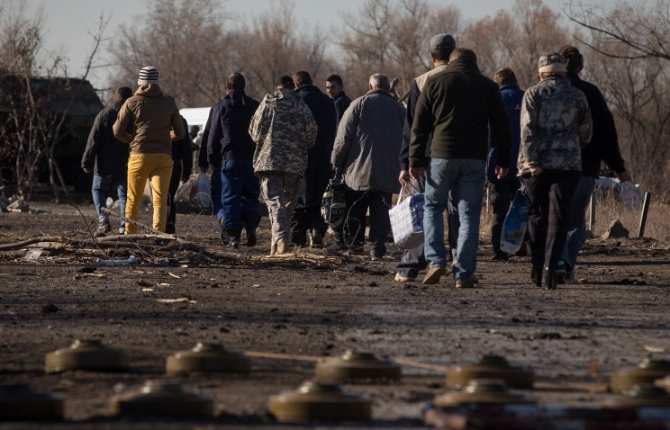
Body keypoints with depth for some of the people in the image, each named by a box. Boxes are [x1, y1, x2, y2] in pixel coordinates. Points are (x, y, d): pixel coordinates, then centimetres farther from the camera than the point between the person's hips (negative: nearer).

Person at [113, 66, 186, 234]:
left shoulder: (132, 103, 1)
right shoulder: (169, 103, 7)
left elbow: (118, 131, -1)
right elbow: (180, 133, 12)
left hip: (139, 155, -1)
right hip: (163, 157, 1)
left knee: (133, 200, 9)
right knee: (160, 200, -4)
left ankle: (129, 234, 12)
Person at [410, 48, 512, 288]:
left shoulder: (436, 83, 5)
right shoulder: (488, 87, 10)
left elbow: (419, 126, 2)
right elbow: (501, 127, 11)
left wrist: (416, 160, 4)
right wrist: (503, 161, 16)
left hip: (442, 155, -1)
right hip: (475, 160, 1)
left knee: (432, 207, 15)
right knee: (469, 214, 3)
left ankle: (436, 260, -1)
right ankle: (464, 274, -2)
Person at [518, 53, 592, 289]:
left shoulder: (533, 93, 2)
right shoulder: (577, 96, 8)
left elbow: (527, 129, -9)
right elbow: (585, 134, 12)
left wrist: (532, 162, -11)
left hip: (536, 165, 0)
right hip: (568, 164, 0)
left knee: (537, 216, 11)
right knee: (558, 218, -2)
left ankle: (537, 269, 13)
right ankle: (550, 268, -15)